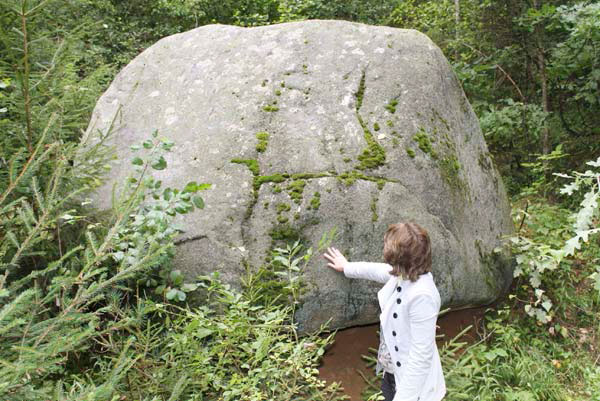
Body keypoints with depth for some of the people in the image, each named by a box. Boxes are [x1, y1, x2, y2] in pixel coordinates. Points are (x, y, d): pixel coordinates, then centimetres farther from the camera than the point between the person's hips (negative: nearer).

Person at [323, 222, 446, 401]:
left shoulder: (422, 296, -34)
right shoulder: (404, 273, -8)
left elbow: (421, 355, -31)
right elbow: (376, 270, 14)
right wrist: (347, 267, 30)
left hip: (411, 381, -8)